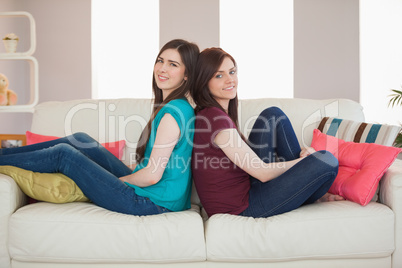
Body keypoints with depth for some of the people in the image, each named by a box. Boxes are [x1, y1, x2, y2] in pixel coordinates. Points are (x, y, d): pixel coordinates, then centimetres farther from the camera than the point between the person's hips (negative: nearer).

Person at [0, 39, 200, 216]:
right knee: (81, 140, 9)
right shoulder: (174, 106, 9)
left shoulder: (173, 112, -21)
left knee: (63, 154, -3)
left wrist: (119, 179, -4)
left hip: (151, 202, -8)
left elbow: (152, 175, -21)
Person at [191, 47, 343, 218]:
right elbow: (262, 172, -19)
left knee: (273, 115, 9)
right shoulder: (215, 118, -22)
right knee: (327, 161, -19)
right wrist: (305, 159, -3)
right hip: (242, 208, -10)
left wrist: (300, 156, 3)